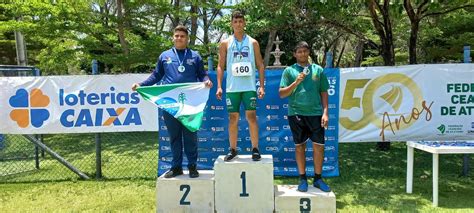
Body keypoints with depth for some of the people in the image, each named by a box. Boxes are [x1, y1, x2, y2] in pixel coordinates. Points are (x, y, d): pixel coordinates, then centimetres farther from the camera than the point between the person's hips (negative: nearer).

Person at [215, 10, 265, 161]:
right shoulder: (225, 43, 8)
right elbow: (220, 66, 7)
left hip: (249, 87, -1)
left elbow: (260, 65, 6)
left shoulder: (253, 43, 7)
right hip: (232, 87, 1)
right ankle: (233, 150, 14)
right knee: (233, 118, 5)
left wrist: (262, 86, -3)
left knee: (251, 116, -2)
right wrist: (219, 86, -3)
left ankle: (255, 149, 7)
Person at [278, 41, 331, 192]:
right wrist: (296, 83, -13)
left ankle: (318, 179, 18)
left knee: (319, 146, 2)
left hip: (316, 113, 1)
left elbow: (324, 93, 10)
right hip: (296, 113, -1)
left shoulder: (318, 70, 10)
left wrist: (325, 112, 0)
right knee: (300, 146, 7)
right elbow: (281, 94, 1)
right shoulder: (289, 71, 5)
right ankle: (303, 179, 19)